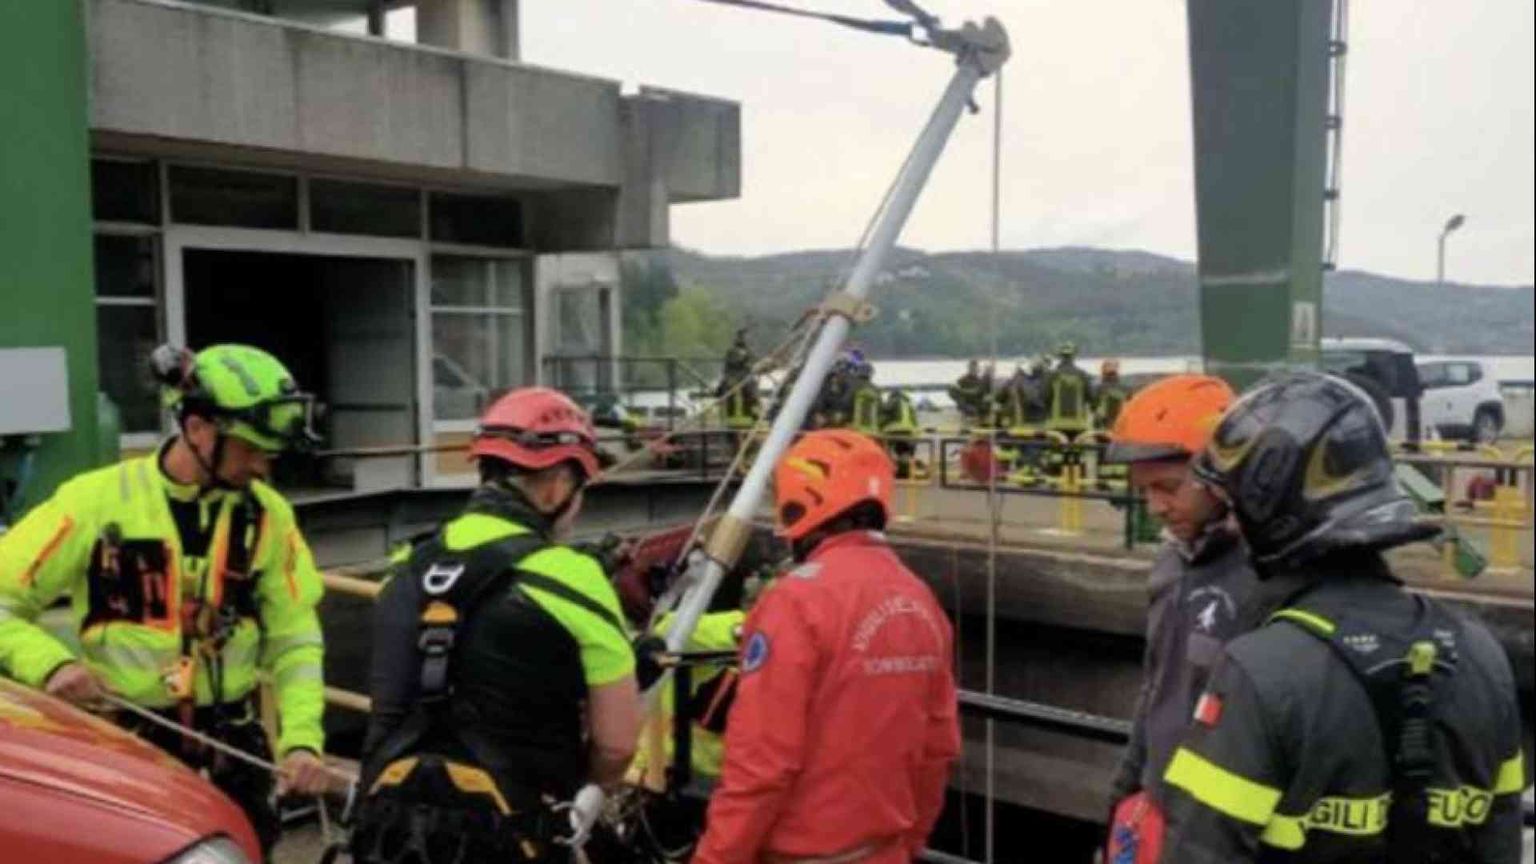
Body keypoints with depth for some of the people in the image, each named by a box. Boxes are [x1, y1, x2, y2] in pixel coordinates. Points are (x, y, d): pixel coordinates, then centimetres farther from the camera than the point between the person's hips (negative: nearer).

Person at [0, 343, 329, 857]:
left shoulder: (268, 514, -1)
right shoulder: (97, 500, -10)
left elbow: (294, 637, 1)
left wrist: (301, 739, -11)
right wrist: (50, 663, -22)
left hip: (232, 744, 3)